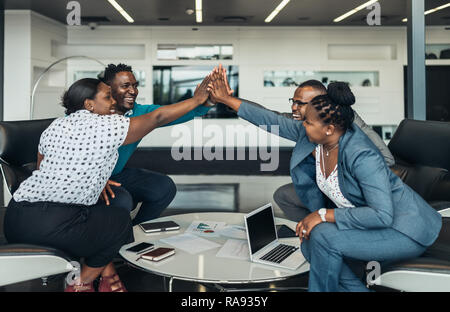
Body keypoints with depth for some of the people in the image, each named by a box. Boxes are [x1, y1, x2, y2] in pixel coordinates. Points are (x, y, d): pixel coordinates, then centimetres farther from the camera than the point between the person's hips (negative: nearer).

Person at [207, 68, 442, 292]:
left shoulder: (361, 156, -31)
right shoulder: (313, 138, -7)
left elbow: (382, 215, -35)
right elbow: (273, 121, 2)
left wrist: (323, 214, -31)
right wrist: (227, 99, 4)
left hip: (404, 230, -9)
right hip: (369, 224, 9)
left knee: (323, 237, -25)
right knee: (310, 246, -4)